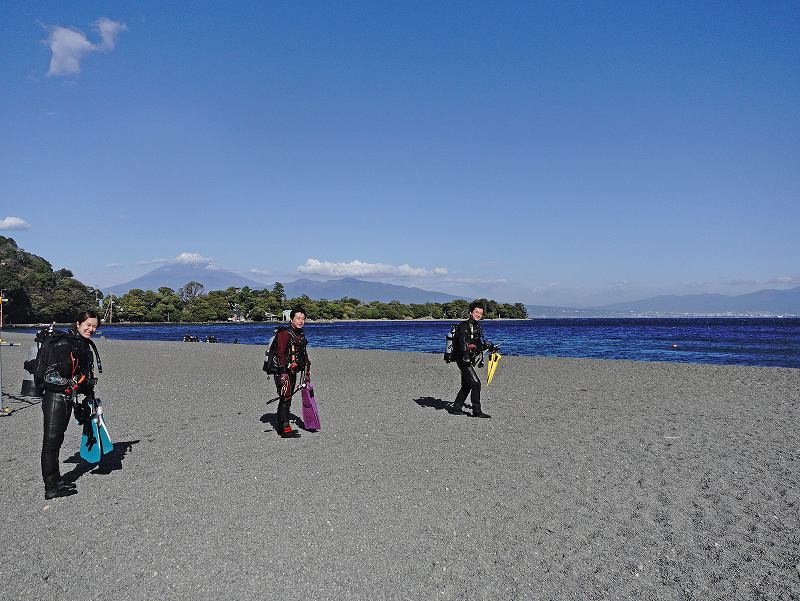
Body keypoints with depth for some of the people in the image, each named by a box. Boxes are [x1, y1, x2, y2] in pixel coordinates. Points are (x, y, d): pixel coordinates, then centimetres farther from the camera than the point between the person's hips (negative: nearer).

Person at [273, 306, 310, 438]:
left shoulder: (301, 335, 13)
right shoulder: (284, 334, -15)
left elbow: (304, 354, 24)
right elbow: (281, 354, -21)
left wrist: (307, 369, 22)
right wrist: (284, 374, -26)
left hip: (293, 372, 9)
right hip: (283, 372, -9)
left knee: (287, 399, 14)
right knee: (286, 398, -9)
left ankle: (282, 427, 23)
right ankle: (285, 429, -6)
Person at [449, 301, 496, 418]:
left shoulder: (476, 327, 17)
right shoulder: (464, 326, -14)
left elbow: (478, 345, 26)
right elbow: (463, 342, -28)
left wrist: (489, 346, 13)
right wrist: (466, 356, -38)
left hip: (469, 360, 10)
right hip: (463, 360, -10)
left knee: (466, 386, 16)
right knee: (475, 384, -12)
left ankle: (456, 408, 25)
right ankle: (476, 411, -7)